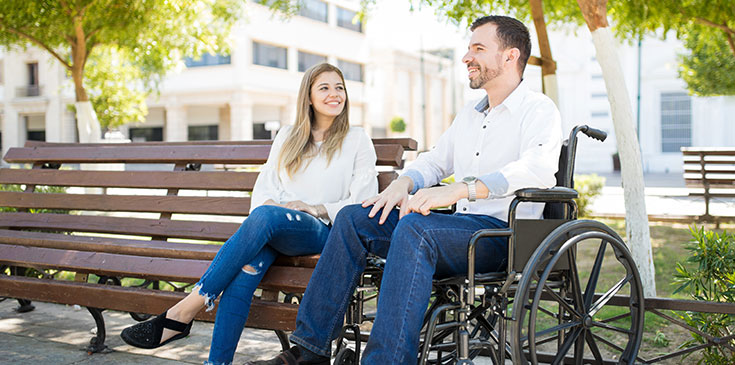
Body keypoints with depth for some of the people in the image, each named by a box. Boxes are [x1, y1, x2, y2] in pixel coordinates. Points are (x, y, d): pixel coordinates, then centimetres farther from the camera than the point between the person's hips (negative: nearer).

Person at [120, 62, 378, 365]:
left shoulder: (358, 140, 13)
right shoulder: (287, 137, 24)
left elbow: (363, 202, 5)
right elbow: (265, 186, 16)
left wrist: (317, 209, -9)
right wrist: (268, 202, -8)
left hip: (323, 231, -3)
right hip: (274, 231, 3)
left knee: (265, 216, -37)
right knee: (245, 269, -33)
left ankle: (184, 312, -35)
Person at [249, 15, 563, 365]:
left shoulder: (538, 110, -4)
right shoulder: (469, 113, 24)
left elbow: (539, 168, -23)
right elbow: (435, 159, 28)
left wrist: (460, 189, -35)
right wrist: (403, 183, 2)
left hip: (505, 234, -8)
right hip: (462, 227, 8)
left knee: (414, 228, -36)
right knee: (354, 218, -7)